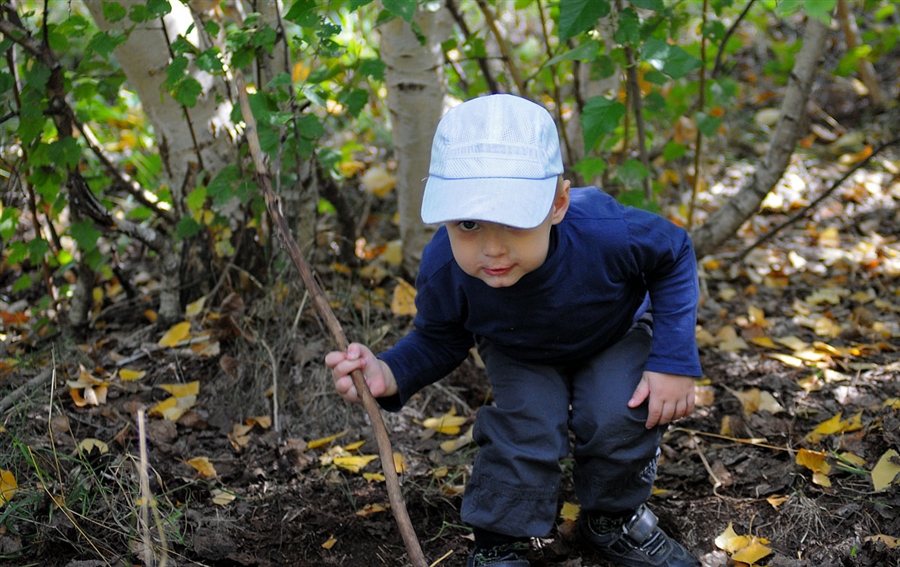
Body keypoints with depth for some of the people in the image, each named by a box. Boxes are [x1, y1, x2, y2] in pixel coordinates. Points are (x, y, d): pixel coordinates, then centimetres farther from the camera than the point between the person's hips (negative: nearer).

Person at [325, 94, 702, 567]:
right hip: (519, 352, 0)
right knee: (526, 427, -22)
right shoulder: (443, 269, -36)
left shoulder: (606, 232, -43)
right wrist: (390, 376, -37)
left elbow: (674, 255, -21)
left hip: (614, 336, 0)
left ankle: (614, 519, 10)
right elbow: (440, 341, -15)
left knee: (620, 416, -22)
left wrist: (674, 361, -26)